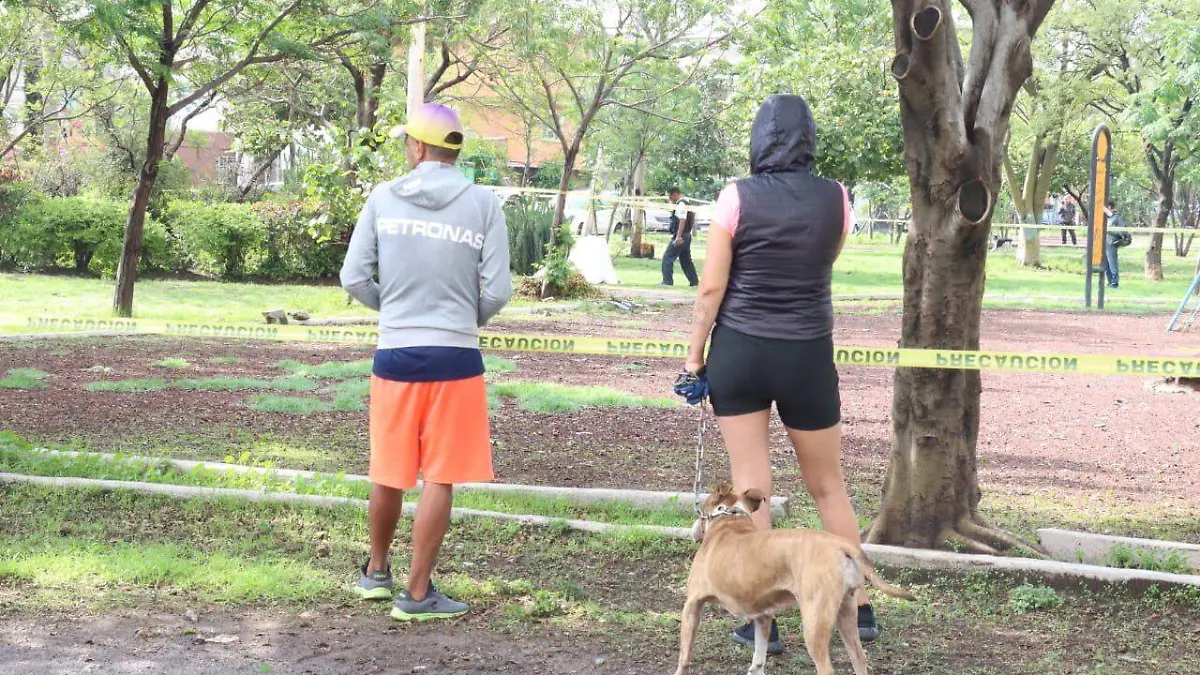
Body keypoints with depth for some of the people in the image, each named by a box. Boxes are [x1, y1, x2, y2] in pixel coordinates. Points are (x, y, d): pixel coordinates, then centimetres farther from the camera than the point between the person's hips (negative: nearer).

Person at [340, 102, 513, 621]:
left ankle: (376, 572, 34)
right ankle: (416, 593, 8)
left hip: (394, 355, 2)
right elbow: (497, 291, -6)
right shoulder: (482, 204, -5)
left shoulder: (383, 199, -1)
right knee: (440, 479, 5)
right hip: (455, 358, -2)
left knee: (388, 472, 17)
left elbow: (354, 278, 0)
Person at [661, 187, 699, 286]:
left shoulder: (680, 205, -15)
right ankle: (694, 280, 19)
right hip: (687, 236, 10)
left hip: (680, 237, -10)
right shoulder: (686, 204, 17)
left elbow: (682, 221, -24)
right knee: (685, 259, 17)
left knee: (667, 258, -8)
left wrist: (678, 237, -28)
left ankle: (667, 281, -9)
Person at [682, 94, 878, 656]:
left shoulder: (737, 198, -8)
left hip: (739, 352, -2)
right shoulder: (835, 199, -2)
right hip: (807, 355, 2)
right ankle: (860, 608, 22)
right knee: (828, 486, 15)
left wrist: (694, 355, 2)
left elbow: (712, 287, -8)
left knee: (749, 486, 4)